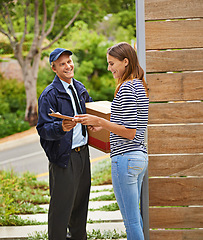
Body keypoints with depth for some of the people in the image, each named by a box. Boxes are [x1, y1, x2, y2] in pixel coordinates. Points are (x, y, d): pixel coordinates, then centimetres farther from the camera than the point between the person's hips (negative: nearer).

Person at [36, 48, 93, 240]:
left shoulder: (80, 88, 11)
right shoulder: (49, 95, -12)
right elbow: (43, 129, -16)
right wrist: (61, 127, -34)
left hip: (83, 152, 7)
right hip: (64, 157, -7)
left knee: (81, 201, 17)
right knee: (62, 204, -4)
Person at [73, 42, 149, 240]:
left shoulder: (127, 88, -16)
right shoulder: (140, 86, 14)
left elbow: (130, 133, -18)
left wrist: (99, 121, -15)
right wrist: (105, 125, 17)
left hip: (125, 158, -10)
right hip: (140, 156, 10)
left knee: (131, 221, -4)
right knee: (135, 216, 17)